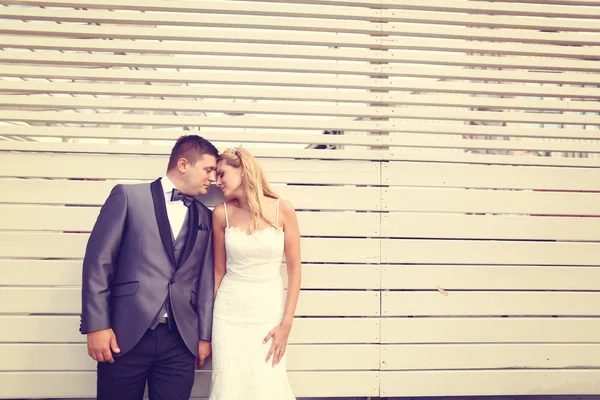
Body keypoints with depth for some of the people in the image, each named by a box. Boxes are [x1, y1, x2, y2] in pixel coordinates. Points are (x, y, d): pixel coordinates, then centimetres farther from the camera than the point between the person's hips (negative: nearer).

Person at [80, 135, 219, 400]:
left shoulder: (205, 217, 13)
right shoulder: (128, 196, 0)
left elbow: (205, 279, 12)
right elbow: (98, 261, -4)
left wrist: (205, 335, 10)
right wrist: (96, 326, -9)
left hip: (181, 339, 4)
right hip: (126, 334, -3)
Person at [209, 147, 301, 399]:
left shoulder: (283, 210, -7)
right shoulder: (222, 213, -2)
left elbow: (294, 269, -4)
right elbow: (219, 271, 5)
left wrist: (286, 323, -7)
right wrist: (207, 324, 8)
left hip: (270, 312, -1)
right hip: (229, 312, 1)